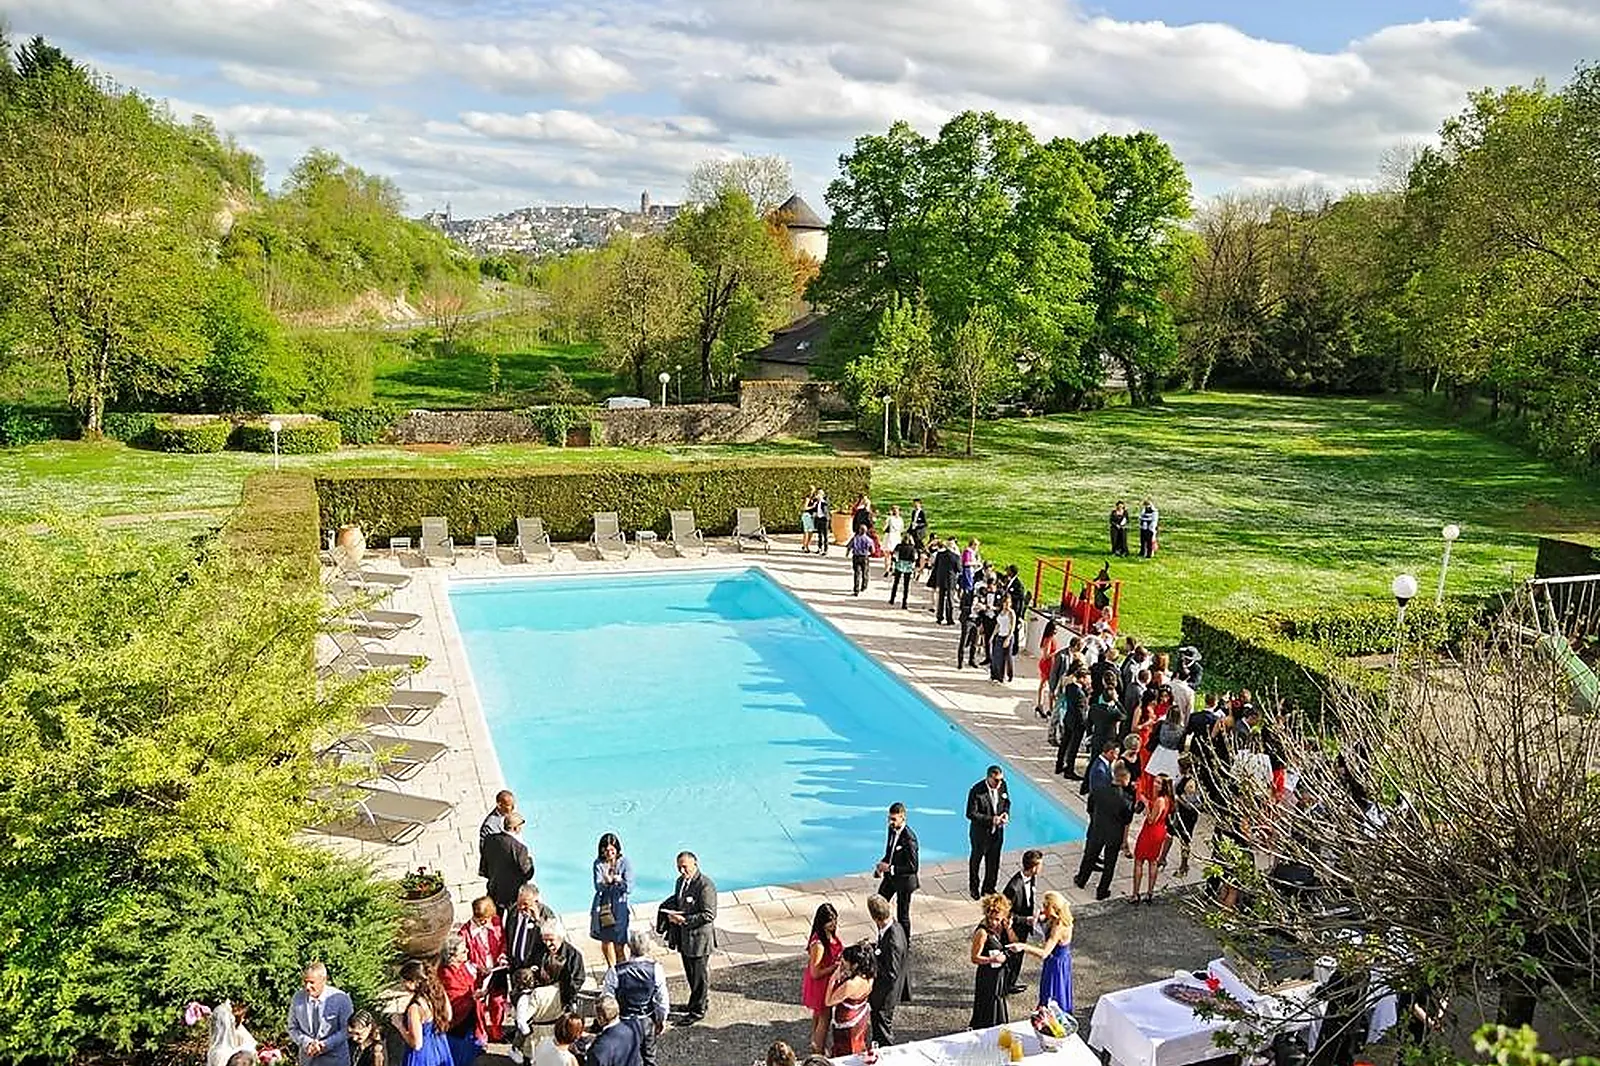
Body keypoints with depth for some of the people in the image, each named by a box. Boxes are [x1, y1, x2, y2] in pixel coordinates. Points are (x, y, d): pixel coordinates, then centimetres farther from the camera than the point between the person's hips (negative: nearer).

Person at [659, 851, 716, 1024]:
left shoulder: (706, 885, -22)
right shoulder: (681, 881, 4)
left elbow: (709, 915, -23)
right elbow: (676, 901, 19)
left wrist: (684, 920, -27)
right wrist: (672, 914, -4)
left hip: (699, 938, -8)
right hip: (684, 937, 8)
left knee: (700, 975, 7)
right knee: (690, 973, 23)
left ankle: (697, 1010, 19)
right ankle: (698, 1001, 41)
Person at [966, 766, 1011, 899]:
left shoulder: (1002, 785, -10)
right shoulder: (976, 791, -28)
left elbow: (1006, 801, 8)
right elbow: (971, 814, -24)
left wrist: (1006, 812, -12)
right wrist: (990, 819, -28)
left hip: (997, 831, 5)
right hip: (980, 833, -5)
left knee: (993, 861, 19)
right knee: (976, 859, 19)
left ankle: (989, 887, 41)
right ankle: (974, 887, 41)